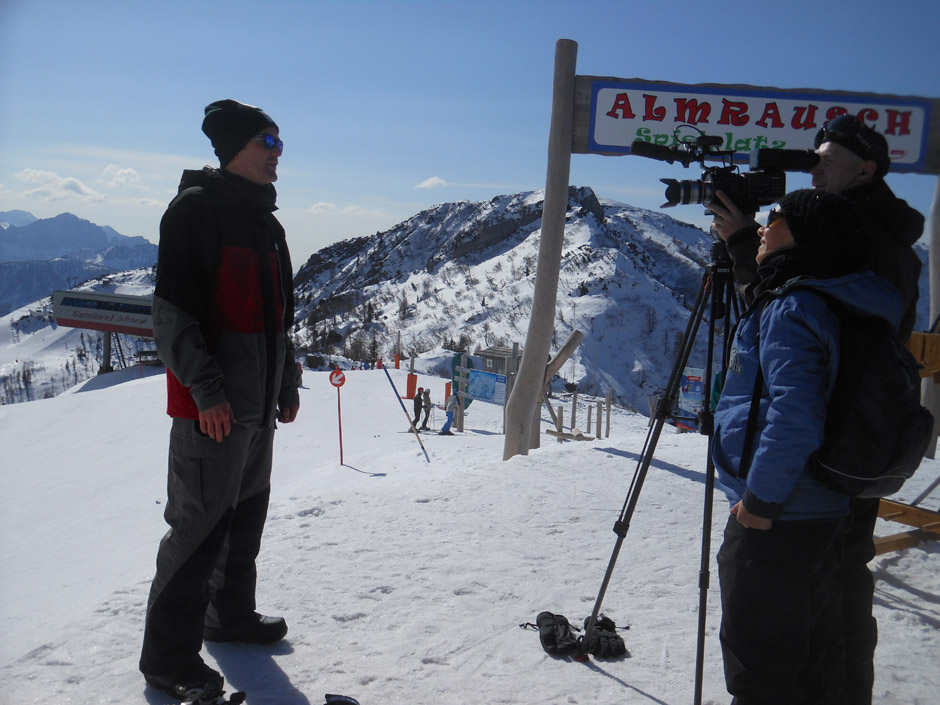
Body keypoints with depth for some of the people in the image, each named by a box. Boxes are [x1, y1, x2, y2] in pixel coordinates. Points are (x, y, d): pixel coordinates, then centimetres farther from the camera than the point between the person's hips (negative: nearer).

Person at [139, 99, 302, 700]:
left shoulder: (268, 223, 17)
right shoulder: (196, 208, -9)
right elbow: (171, 310, -15)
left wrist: (287, 382, 18)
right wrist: (205, 388, -20)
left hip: (259, 403, 9)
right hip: (212, 405, -8)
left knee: (247, 512, 18)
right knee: (201, 522, -3)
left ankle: (232, 613, 35)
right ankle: (169, 653, 9)